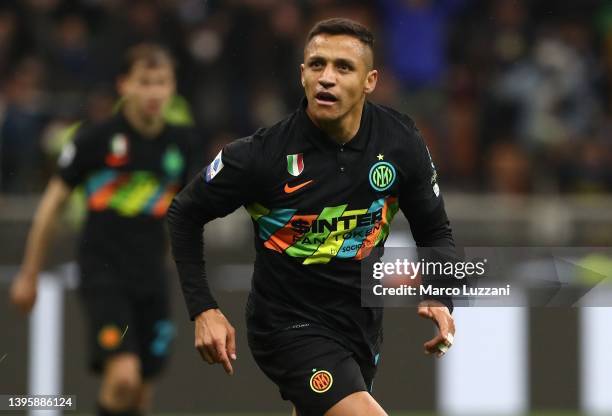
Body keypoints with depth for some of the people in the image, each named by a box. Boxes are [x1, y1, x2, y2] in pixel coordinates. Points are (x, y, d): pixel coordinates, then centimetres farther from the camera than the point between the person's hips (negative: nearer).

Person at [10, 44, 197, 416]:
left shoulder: (182, 144, 4)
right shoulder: (96, 139, -8)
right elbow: (52, 204, 1)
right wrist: (29, 275, 6)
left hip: (151, 278, 5)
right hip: (103, 273, -4)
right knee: (123, 376, -22)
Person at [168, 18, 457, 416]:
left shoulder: (401, 141, -9)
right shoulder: (262, 155, -20)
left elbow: (435, 231, 5)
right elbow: (184, 215, -5)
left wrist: (440, 300, -13)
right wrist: (204, 310, -12)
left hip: (363, 322, 5)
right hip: (289, 324, -5)